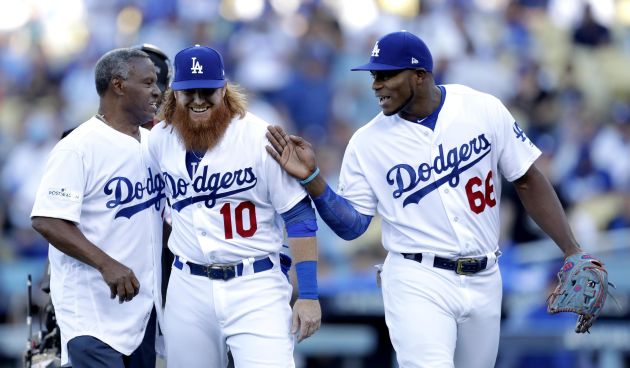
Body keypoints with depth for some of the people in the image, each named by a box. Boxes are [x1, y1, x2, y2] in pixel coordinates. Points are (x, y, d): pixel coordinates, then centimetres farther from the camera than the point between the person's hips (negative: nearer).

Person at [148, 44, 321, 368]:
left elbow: (299, 217, -8)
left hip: (255, 288, -4)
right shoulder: (159, 139, 4)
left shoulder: (261, 138, -9)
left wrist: (308, 295, -10)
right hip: (188, 288, 4)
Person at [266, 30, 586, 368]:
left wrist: (572, 251, -1)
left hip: (483, 281, 3)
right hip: (418, 285, -2)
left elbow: (528, 182, 4)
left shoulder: (484, 110, -2)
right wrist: (311, 179, -16)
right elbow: (352, 225, 0)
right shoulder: (368, 142, -3)